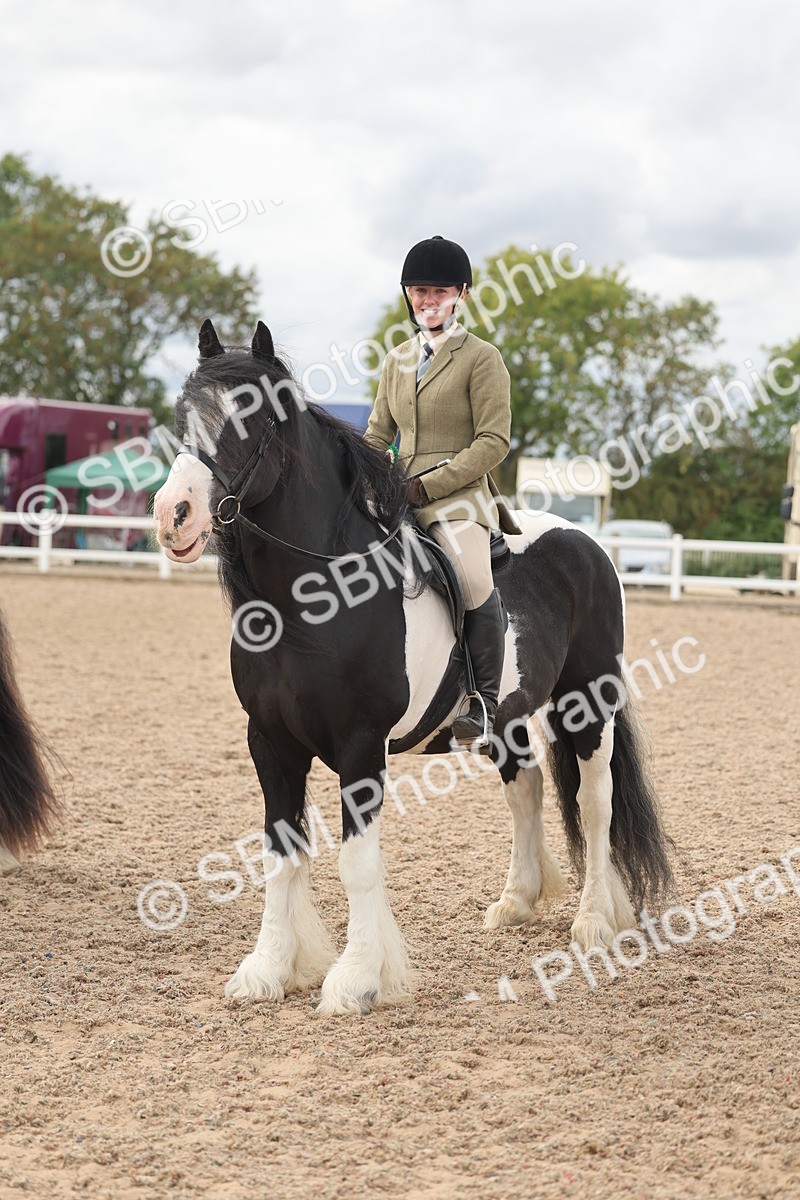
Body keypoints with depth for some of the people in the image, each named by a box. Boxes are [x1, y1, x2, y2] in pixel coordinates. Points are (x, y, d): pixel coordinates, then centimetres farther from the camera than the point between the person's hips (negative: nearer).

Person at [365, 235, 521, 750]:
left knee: (475, 580, -29)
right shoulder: (398, 360, 17)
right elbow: (377, 434, 20)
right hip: (397, 496, 7)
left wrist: (429, 485, -16)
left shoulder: (482, 358, -2)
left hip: (458, 495, -7)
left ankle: (486, 708, -18)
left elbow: (493, 442, -8)